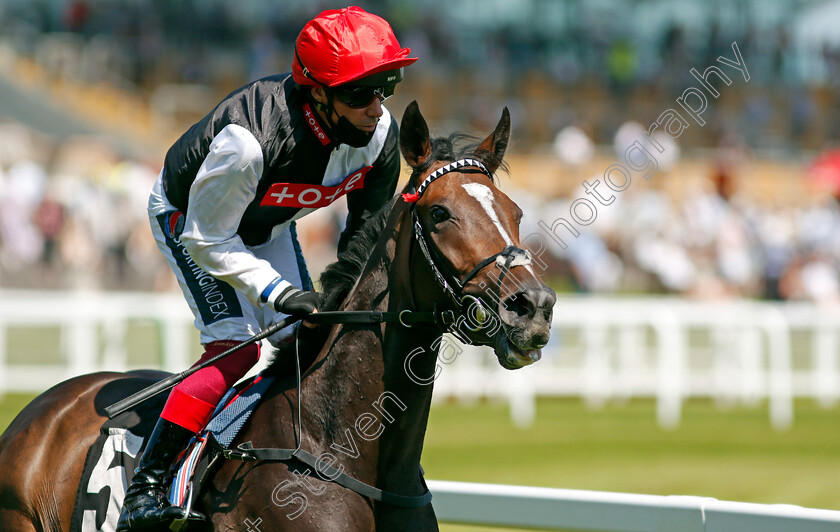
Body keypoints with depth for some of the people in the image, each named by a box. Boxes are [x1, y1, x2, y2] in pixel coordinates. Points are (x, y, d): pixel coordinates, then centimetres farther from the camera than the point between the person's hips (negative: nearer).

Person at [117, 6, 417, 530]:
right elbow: (207, 239, -30)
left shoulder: (382, 133, -22)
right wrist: (274, 289, -36)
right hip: (188, 215, -7)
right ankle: (144, 490, -20)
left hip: (267, 223, 7)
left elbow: (367, 230, -3)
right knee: (236, 348, -20)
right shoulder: (249, 139, -43)